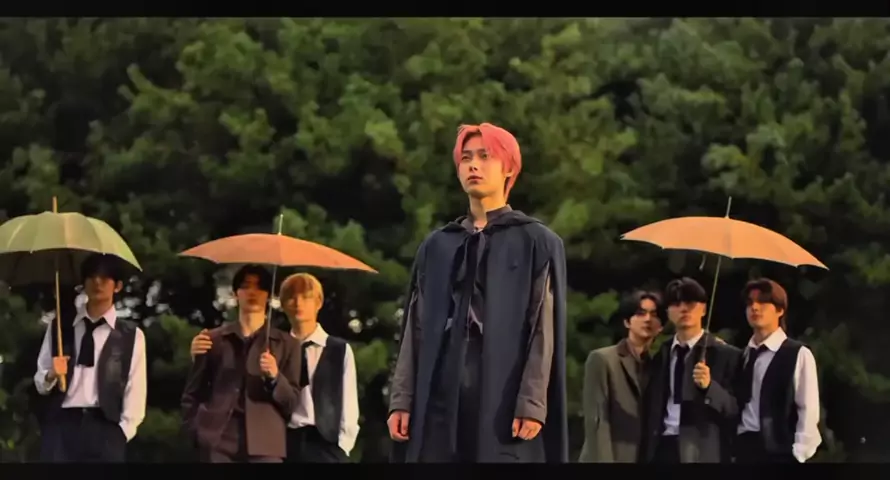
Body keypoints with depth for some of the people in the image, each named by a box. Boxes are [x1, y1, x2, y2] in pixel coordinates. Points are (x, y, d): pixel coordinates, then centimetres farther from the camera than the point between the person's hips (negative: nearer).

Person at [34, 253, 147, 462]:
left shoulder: (132, 335, 8)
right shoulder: (59, 328, 13)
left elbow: (135, 390, 4)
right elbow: (40, 383, 13)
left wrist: (122, 432, -5)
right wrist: (51, 375, -9)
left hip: (104, 430, -1)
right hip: (61, 426, 1)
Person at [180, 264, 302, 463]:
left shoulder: (285, 344, 13)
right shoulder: (214, 340, 15)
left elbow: (292, 402, 8)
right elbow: (192, 394, 15)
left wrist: (275, 377, -10)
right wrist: (196, 431, 0)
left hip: (265, 445, -1)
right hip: (218, 443, 1)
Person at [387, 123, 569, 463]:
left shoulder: (537, 244, 5)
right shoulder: (436, 247, 18)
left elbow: (545, 329, -3)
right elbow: (415, 330, 15)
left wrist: (532, 403, -13)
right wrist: (402, 399, 6)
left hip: (504, 399, -4)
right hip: (440, 395, 4)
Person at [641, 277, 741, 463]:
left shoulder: (727, 355, 2)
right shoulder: (660, 355, 16)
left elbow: (737, 410, -3)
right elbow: (651, 409, 15)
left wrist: (709, 386, -19)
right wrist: (647, 453, 2)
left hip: (703, 452, -4)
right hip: (662, 448, 4)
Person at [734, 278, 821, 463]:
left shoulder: (798, 354, -3)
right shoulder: (742, 356, 15)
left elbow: (808, 411, -7)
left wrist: (798, 455, -11)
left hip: (779, 451, -6)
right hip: (744, 449, 6)